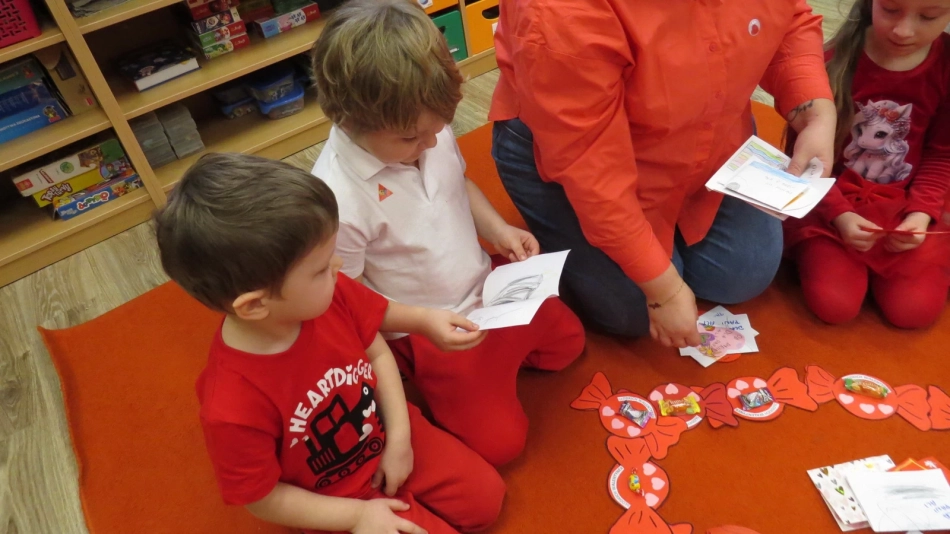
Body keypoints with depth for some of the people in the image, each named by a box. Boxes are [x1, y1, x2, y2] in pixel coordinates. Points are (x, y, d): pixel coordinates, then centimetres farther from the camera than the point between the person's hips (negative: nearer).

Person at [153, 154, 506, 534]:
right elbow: (262, 499, -19)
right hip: (337, 497, -4)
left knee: (486, 497, 9)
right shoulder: (232, 406, -37)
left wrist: (399, 435, -12)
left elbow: (377, 352, -5)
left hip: (385, 435, 5)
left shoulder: (331, 295, -24)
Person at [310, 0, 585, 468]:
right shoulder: (338, 199, -32)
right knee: (498, 441, -4)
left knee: (568, 341, 16)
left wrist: (499, 230, -7)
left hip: (488, 287, 7)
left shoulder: (427, 131, -13)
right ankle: (413, 377, 15)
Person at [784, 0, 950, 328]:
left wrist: (920, 214, -13)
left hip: (904, 206, 3)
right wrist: (839, 215, -20)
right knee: (834, 305, -18)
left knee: (915, 310, -13)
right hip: (832, 202, -2)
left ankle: (874, 267, 18)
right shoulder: (837, 61, -14)